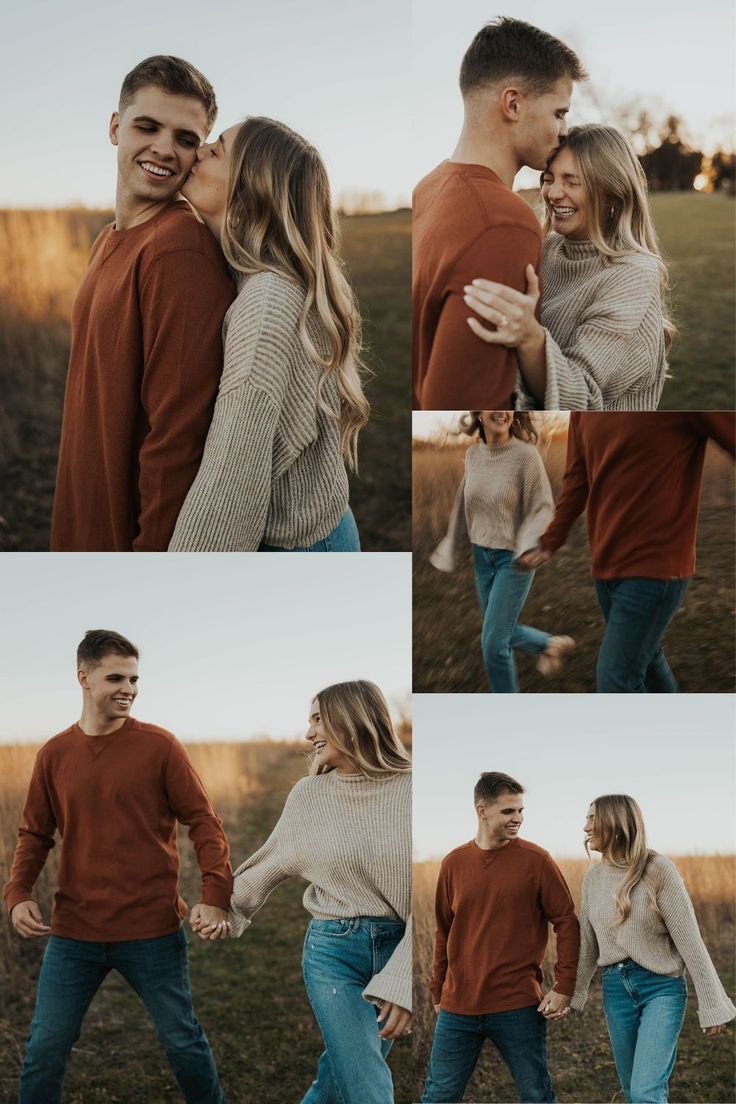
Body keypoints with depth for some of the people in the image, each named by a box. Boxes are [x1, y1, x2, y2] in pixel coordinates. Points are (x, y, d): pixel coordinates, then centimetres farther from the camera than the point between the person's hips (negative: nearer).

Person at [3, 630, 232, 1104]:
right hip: (73, 932, 3)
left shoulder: (159, 746, -5)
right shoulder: (54, 755, 5)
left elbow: (204, 823, -4)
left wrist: (215, 896, -16)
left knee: (183, 1042, 8)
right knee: (45, 1050, 5)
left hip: (152, 931, -2)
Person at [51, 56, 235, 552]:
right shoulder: (110, 241, 10)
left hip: (139, 534, -9)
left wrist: (153, 549, -22)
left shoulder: (180, 248, -21)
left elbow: (179, 433, -24)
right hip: (89, 526, 9)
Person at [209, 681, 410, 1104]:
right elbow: (271, 863, 18)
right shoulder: (309, 795, 0)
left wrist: (403, 981, -20)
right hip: (332, 950, 0)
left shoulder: (408, 788, -7)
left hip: (396, 949, 0)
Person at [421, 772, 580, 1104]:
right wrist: (438, 992, 15)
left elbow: (566, 921, -2)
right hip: (458, 1007, 3)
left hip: (519, 1007, -2)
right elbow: (443, 933, 13)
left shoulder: (535, 859, -4)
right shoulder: (453, 863, 5)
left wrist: (564, 988, -7)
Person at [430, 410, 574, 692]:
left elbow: (542, 509, -15)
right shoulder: (473, 454, 1)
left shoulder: (526, 455, -16)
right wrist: (449, 548, 19)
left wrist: (527, 547, -30)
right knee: (503, 631, 17)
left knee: (493, 642, -5)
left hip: (512, 557, -6)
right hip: (482, 555, 6)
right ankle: (550, 644, 45)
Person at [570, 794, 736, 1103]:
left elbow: (689, 940, -11)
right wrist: (574, 994, 18)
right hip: (616, 987, 6)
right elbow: (588, 943, 15)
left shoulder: (658, 869, -13)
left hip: (661, 987, -6)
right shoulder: (593, 877, 5)